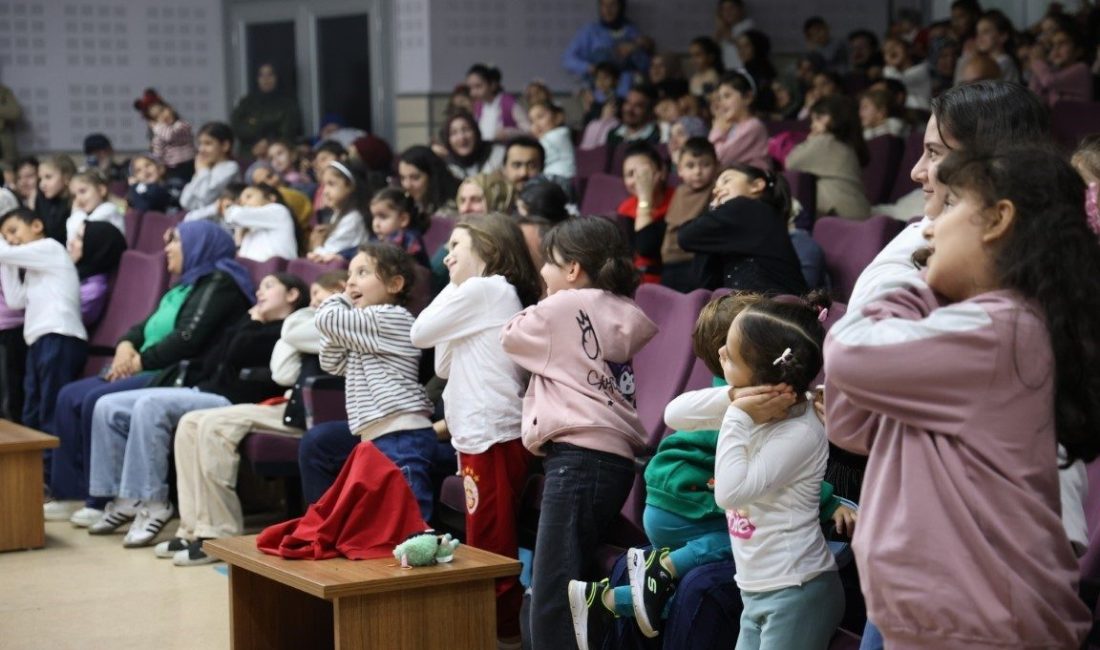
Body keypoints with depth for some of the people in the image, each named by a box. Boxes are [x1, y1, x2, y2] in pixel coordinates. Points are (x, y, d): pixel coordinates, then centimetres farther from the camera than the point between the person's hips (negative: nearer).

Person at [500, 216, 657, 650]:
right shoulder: (623, 314, 18)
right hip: (616, 455, 9)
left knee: (551, 594, -11)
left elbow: (510, 337, 13)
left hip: (578, 455, -8)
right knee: (558, 586, 12)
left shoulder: (564, 307, 0)